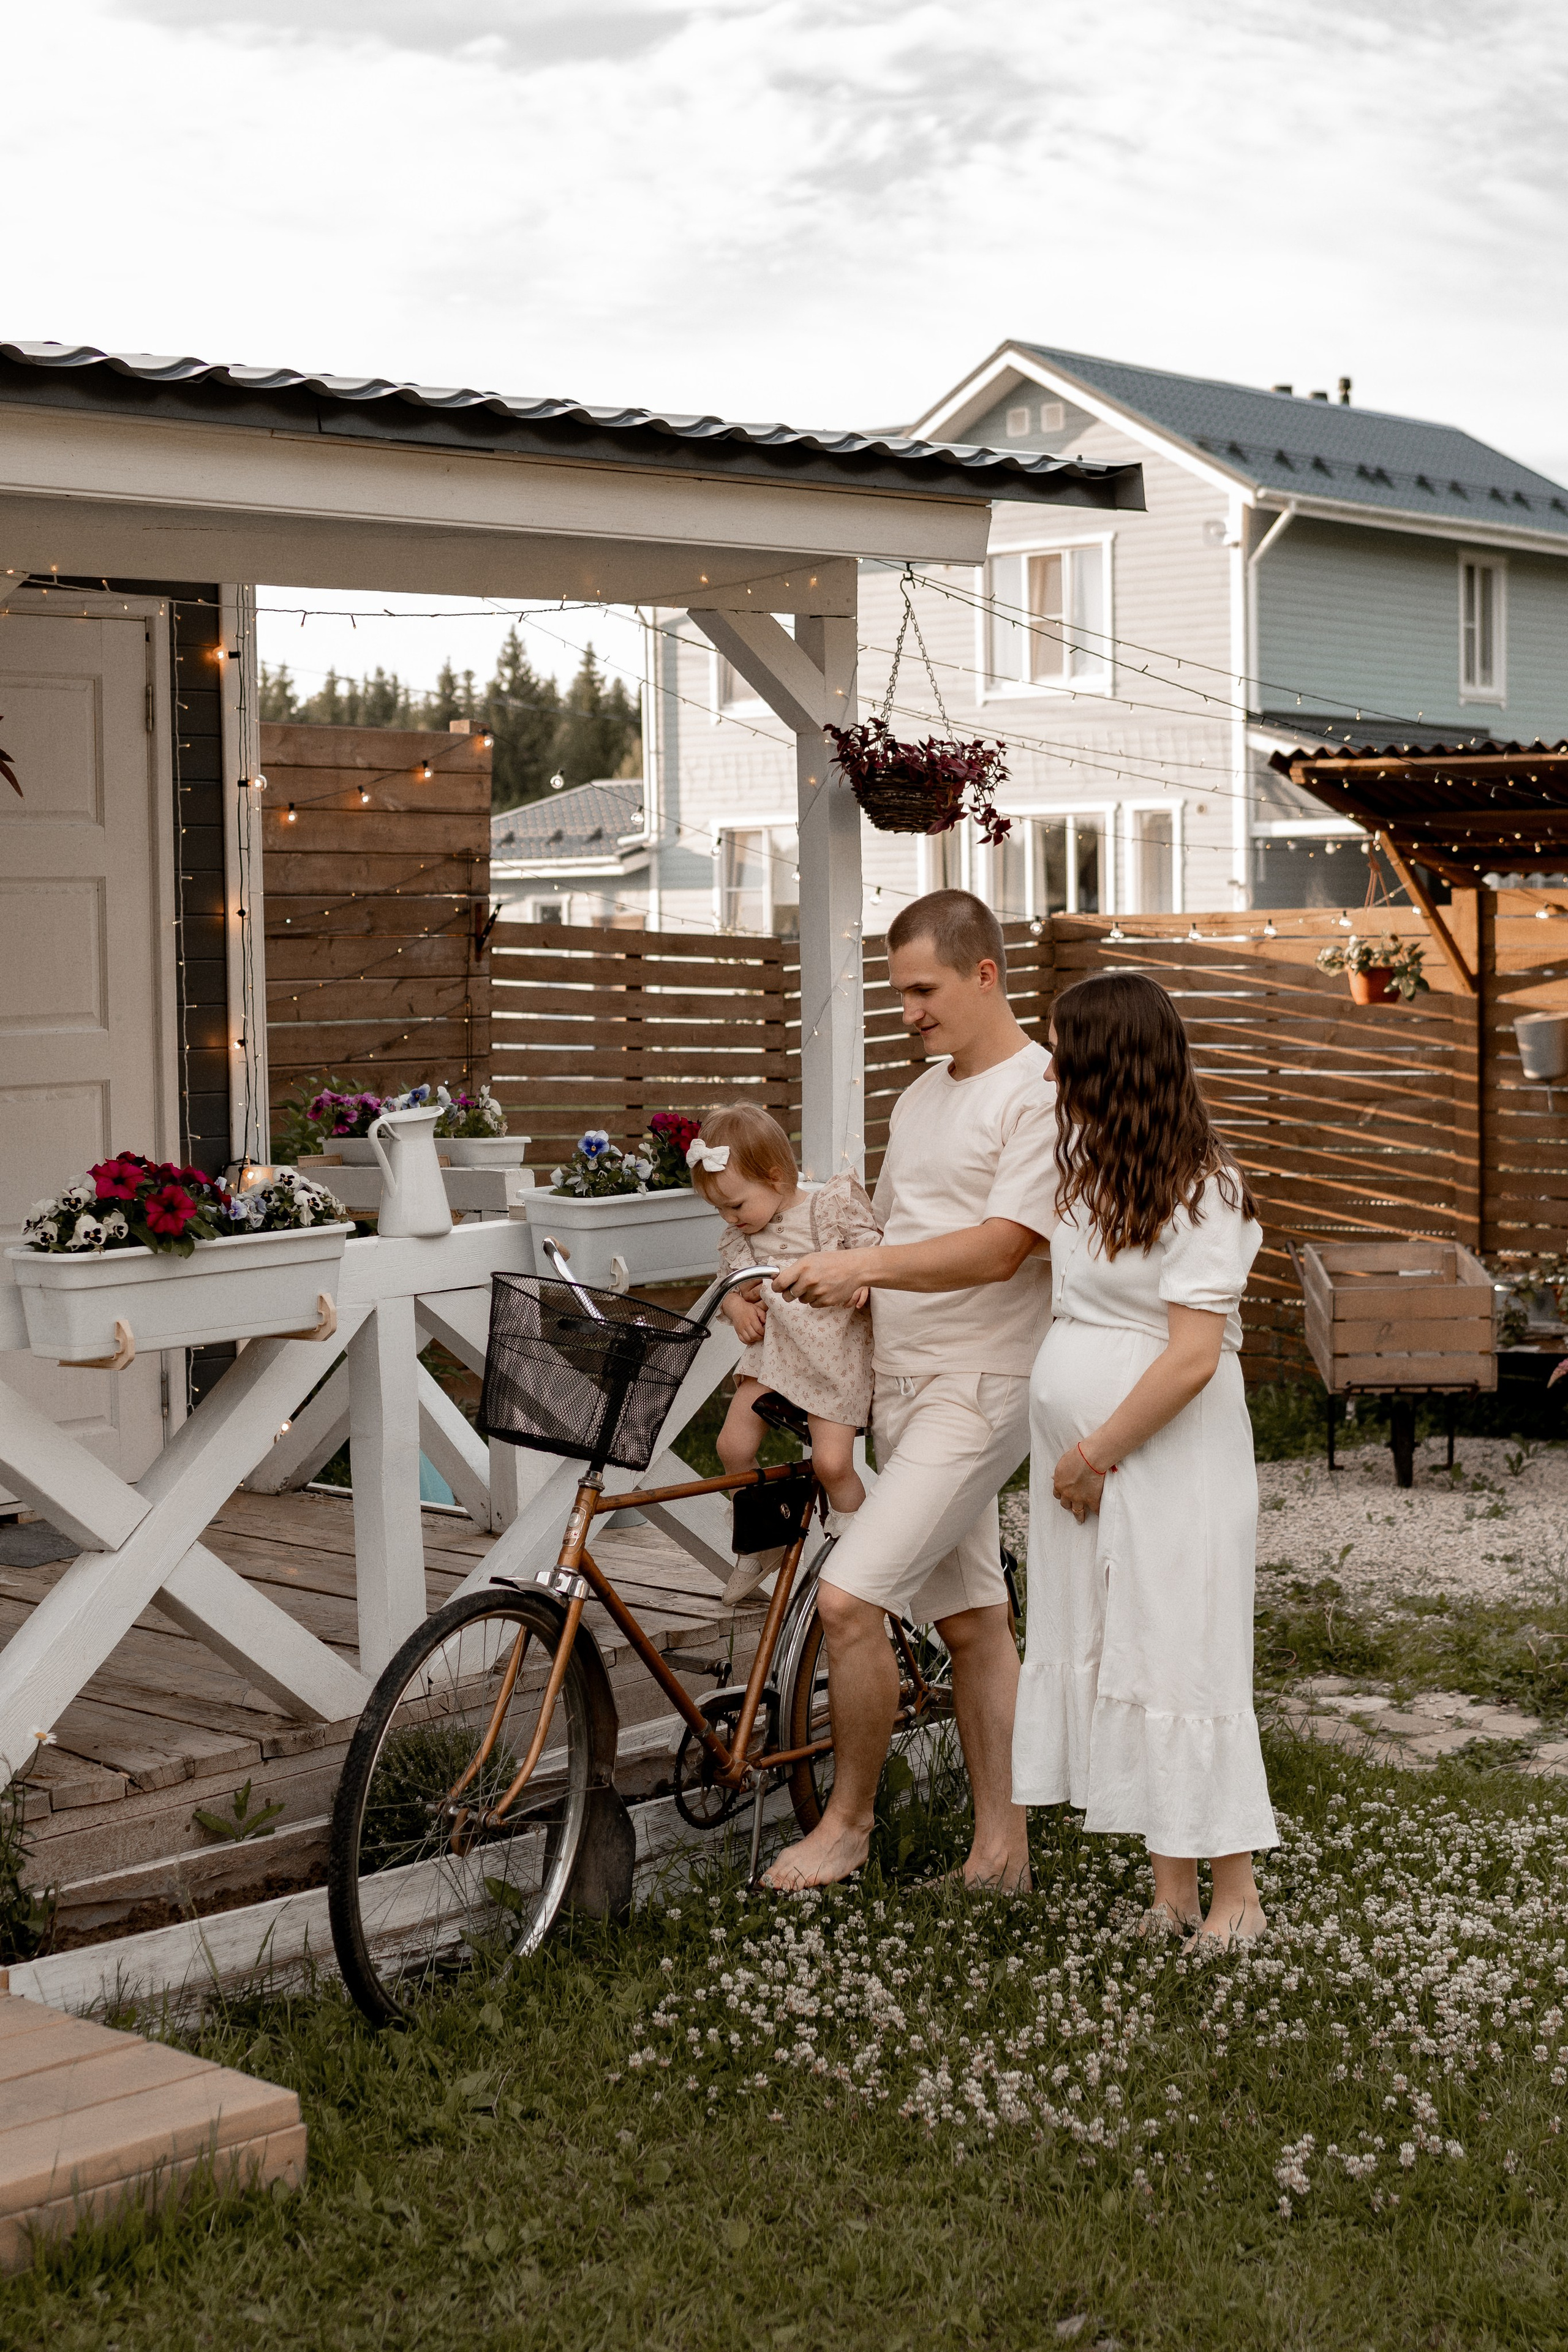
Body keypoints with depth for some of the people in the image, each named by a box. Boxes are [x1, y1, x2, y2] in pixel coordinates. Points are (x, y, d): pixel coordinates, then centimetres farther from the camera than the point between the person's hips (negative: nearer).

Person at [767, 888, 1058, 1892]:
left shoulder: (1041, 1094, -12)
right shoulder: (919, 1099, 17)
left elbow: (1001, 1247, -22)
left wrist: (863, 1266, -28)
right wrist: (820, 1292, 12)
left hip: (977, 1388, -8)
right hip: (902, 1385, 9)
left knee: (850, 1599, -16)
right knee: (971, 1618, 12)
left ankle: (847, 1821, 1)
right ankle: (1003, 1846, 20)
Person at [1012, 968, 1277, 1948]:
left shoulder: (1202, 1192, -16)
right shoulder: (1092, 1163, 9)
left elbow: (1193, 1357, -21)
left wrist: (1094, 1455, -16)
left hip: (1169, 1465, -8)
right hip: (1088, 1462, 8)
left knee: (1178, 1664, -2)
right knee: (1107, 1658, 9)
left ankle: (1235, 1892, 11)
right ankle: (1173, 1890, 17)